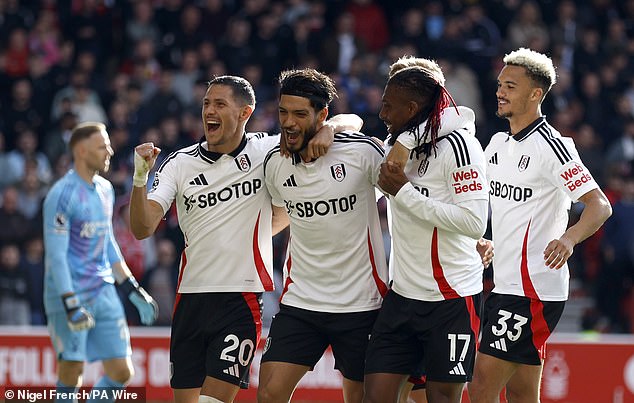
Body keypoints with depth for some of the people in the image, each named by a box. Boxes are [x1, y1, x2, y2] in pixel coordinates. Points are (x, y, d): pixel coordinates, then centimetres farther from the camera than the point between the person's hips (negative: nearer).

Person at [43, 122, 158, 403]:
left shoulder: (105, 189, 13)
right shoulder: (62, 195, -12)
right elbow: (56, 254, -16)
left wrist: (133, 290, 20)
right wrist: (71, 306, -23)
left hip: (104, 293, 7)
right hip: (69, 296, -7)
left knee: (122, 372, 0)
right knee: (71, 372, -6)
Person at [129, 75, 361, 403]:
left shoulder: (269, 152, 0)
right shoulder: (179, 163, 4)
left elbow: (351, 123, 5)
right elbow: (142, 228, -6)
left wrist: (328, 130, -18)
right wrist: (140, 178, -22)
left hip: (242, 300, -3)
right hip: (191, 299, 3)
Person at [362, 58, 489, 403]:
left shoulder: (456, 144, -13)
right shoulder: (399, 142, 10)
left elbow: (474, 223, -22)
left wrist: (404, 192, -18)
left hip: (451, 300, -7)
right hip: (403, 295, 7)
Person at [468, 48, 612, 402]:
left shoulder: (551, 146, -13)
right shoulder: (498, 143, 13)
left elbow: (600, 206, -20)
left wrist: (568, 239, -36)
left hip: (533, 290, -9)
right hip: (505, 286, 9)